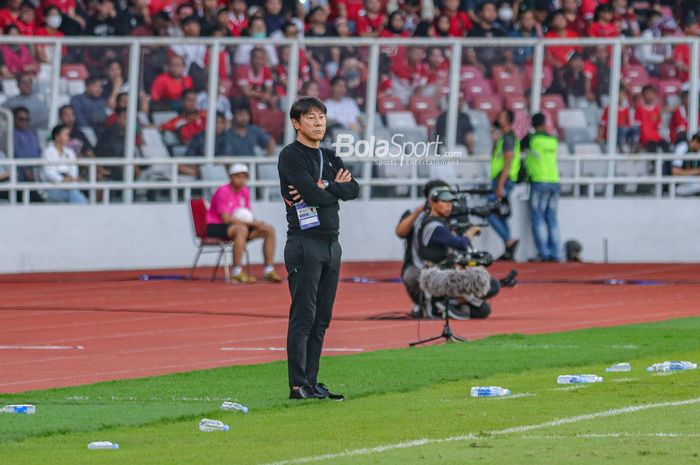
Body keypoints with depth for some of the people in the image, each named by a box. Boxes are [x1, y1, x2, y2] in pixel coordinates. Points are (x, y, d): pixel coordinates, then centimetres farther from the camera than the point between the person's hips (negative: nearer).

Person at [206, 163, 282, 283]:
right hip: (214, 227, -8)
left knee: (269, 230, -1)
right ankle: (236, 273, -37)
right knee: (242, 229, -39)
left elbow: (247, 216, 12)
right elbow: (226, 218, -23)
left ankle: (269, 271, 2)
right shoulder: (223, 191, -16)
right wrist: (250, 223, -24)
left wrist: (256, 223, -13)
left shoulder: (245, 191, 8)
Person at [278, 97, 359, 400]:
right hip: (305, 242, -8)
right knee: (303, 316, -10)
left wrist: (325, 187, -11)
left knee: (321, 318, 8)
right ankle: (298, 386, -11)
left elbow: (353, 189, 5)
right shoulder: (291, 156, -6)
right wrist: (337, 187, 0)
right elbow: (313, 194, -18)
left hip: (331, 244, 8)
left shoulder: (329, 156, 18)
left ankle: (311, 382, 11)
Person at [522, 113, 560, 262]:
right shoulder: (553, 140, 9)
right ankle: (554, 253, 6)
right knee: (552, 219, 8)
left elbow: (519, 149, 10)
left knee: (538, 219, -3)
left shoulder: (531, 139, -3)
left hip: (539, 182, -5)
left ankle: (543, 252, -12)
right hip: (554, 181, 5)